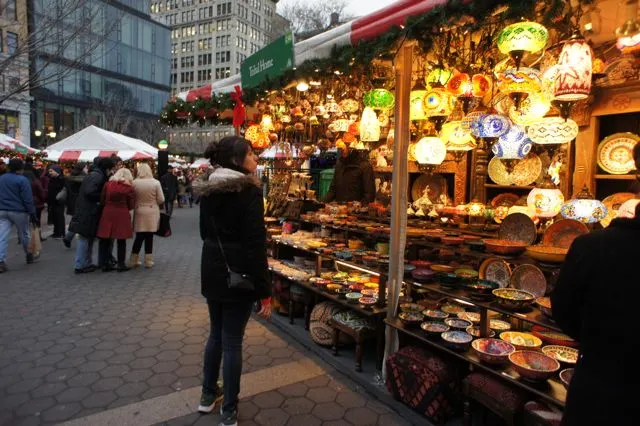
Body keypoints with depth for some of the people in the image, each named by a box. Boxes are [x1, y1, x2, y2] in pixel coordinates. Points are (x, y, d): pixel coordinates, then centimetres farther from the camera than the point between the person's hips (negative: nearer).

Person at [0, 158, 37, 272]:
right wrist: (32, 213, -9)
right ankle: (29, 255, 29)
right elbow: (28, 199, -14)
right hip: (18, 212, -5)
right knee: (24, 234, 13)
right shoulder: (22, 180, -11)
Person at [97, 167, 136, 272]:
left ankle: (105, 264, 15)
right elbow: (131, 205, -2)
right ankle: (121, 264, 10)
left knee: (105, 240, 10)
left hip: (107, 214, 3)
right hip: (122, 215, -3)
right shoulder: (129, 188, -4)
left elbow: (102, 200, 6)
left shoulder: (107, 184, 4)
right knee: (121, 241, 5)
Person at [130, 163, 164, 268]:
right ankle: (148, 261, 13)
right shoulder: (156, 183, -8)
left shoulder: (134, 183, -6)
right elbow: (161, 200, -5)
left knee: (139, 237, 11)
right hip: (152, 212, -1)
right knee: (149, 237, 7)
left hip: (139, 212, 1)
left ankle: (134, 260, 17)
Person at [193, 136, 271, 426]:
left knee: (216, 333, 22)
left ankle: (208, 395, 37)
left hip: (212, 270, 7)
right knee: (232, 340, 4)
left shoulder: (207, 189, 6)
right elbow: (256, 243, -19)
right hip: (239, 273, -7)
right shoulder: (249, 190, -16)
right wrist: (264, 290, -15)